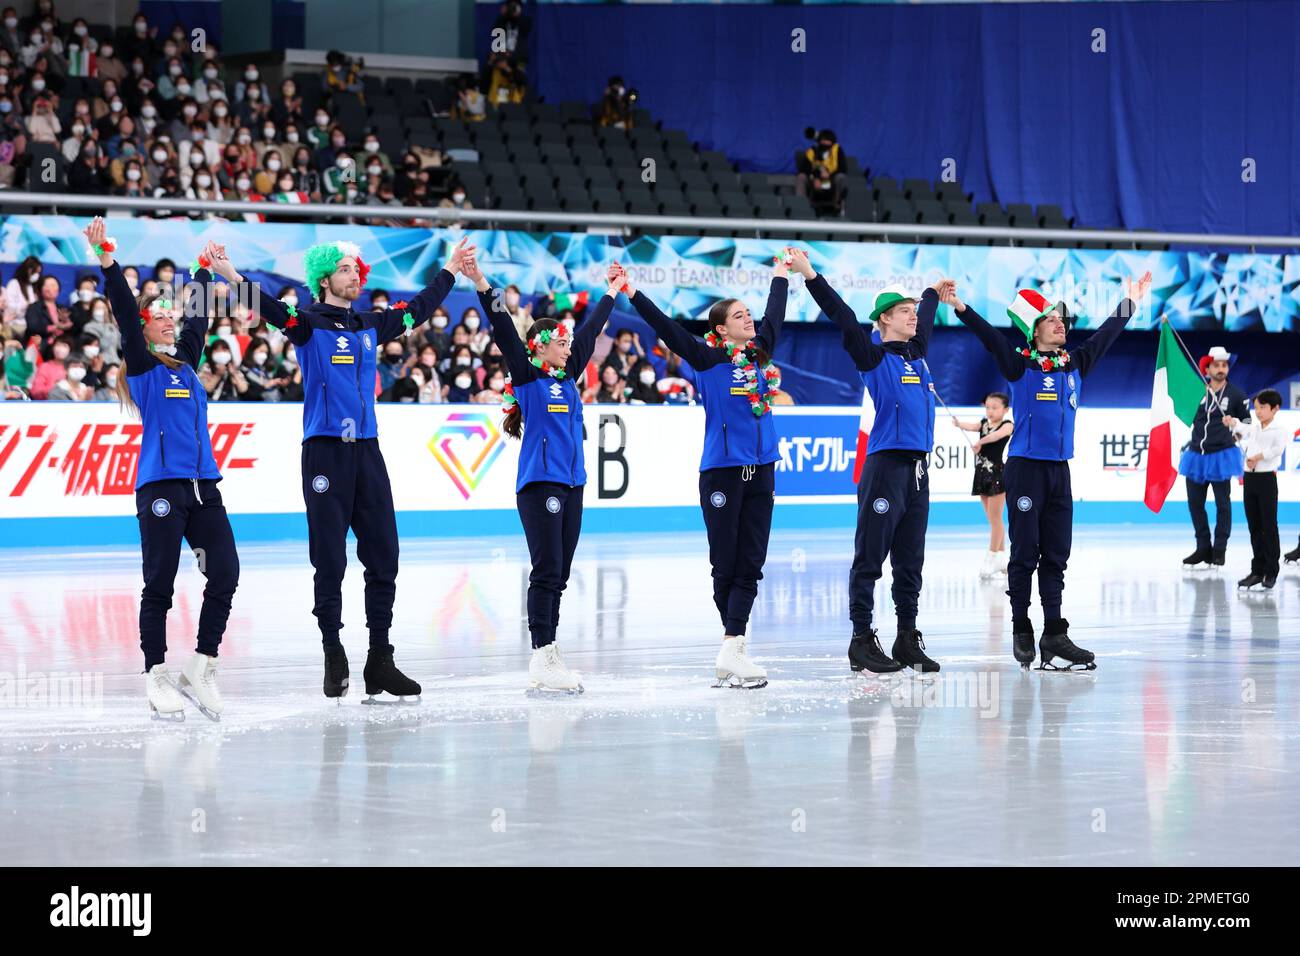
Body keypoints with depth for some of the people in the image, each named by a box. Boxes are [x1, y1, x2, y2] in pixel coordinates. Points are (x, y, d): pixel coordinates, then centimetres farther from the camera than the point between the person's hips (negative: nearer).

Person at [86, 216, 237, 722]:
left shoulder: (185, 361, 18)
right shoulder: (142, 365, 2)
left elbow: (199, 317, 30)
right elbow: (125, 313, -8)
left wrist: (205, 271, 37)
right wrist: (107, 262, -17)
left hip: (203, 485, 6)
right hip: (161, 487, -6)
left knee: (225, 574, -3)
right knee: (159, 584, -3)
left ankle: (200, 668, 8)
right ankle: (157, 675, 4)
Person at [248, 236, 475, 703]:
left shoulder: (370, 325, 14)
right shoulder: (309, 322, -2)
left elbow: (417, 310, 29)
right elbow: (271, 309, -20)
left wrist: (450, 271, 37)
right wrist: (233, 278, -36)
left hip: (367, 452, 5)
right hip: (325, 452, -5)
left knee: (383, 559, 3)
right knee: (330, 561, -2)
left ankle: (380, 662, 9)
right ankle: (334, 659, 6)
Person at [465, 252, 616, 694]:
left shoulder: (567, 376, 16)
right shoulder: (526, 375, -2)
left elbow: (590, 331, 27)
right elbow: (504, 331, -12)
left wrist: (610, 293, 38)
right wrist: (481, 284, -22)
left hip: (571, 483, 7)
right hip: (539, 483, -7)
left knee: (559, 574, 7)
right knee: (546, 571, -10)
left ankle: (548, 656, 10)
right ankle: (541, 661, -10)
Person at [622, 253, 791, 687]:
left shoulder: (759, 354, 11)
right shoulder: (708, 358, -3)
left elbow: (774, 314, 27)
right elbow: (666, 327, -10)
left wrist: (782, 273, 40)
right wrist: (632, 294, -18)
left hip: (761, 471, 5)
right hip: (722, 471, -5)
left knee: (750, 564, 0)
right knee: (725, 565, 0)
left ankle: (733, 648, -2)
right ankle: (734, 647, 2)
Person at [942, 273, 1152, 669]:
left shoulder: (1075, 364, 12)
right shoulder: (1020, 365, -4)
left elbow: (1106, 335, 23)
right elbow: (990, 336, -15)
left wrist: (1130, 303, 30)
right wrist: (959, 307, -27)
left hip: (1060, 471, 5)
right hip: (1025, 469, -5)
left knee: (1056, 555, 4)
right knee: (1025, 554, -2)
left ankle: (1054, 634, 3)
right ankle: (1022, 631, 5)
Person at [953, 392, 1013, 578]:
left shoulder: (1007, 425, -7)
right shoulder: (984, 423, 10)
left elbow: (997, 435, -28)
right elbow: (972, 427, -9)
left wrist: (981, 442, -44)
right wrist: (959, 424, -30)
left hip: (997, 474, -6)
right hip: (982, 474, 6)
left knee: (994, 517, -6)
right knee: (993, 519, 11)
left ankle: (992, 558, -4)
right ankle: (1001, 557, 18)